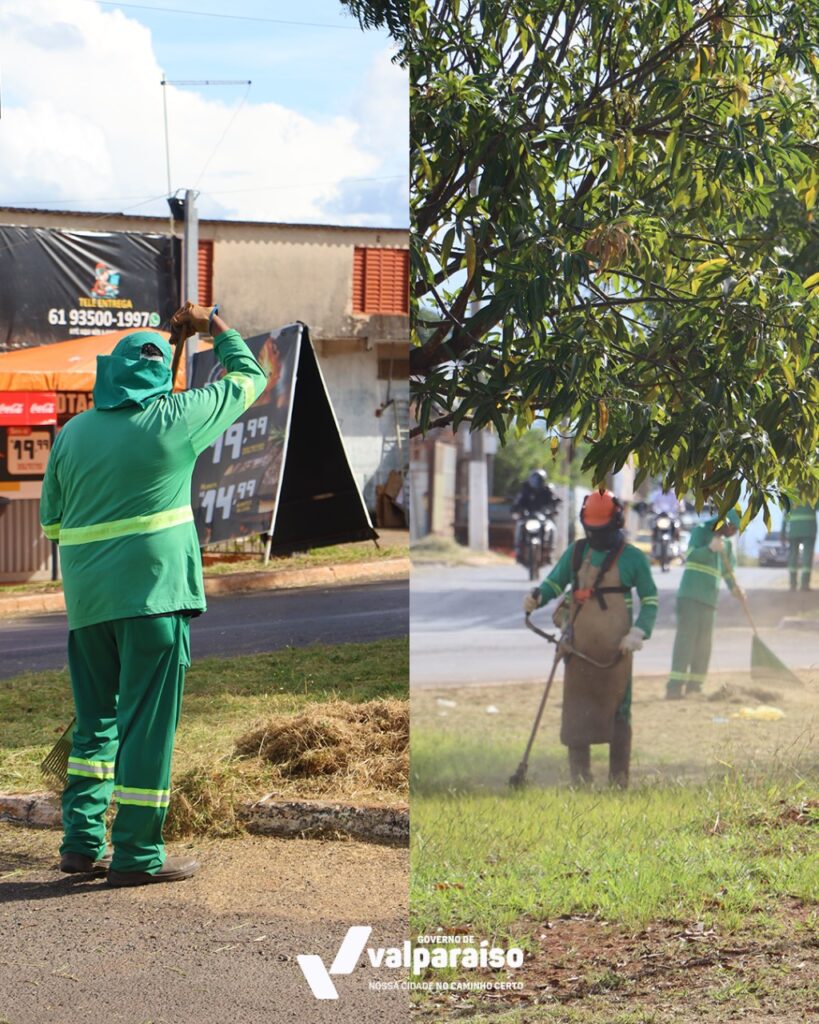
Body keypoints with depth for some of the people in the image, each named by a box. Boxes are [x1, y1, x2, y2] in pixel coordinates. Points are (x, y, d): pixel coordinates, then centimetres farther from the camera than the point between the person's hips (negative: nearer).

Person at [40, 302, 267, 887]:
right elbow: (249, 377, 11)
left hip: (87, 598, 5)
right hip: (154, 593, -5)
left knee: (97, 721, 16)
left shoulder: (73, 432, 7)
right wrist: (216, 328, 24)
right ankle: (137, 856, 1)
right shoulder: (176, 418, -4)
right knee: (147, 724, -1)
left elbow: (52, 521, 14)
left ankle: (83, 842, 14)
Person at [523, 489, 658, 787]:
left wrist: (638, 632, -9)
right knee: (577, 711, 1)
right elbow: (554, 583, 16)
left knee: (617, 711, -1)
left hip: (615, 648, -3)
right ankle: (579, 777, 7)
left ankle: (619, 779, 4)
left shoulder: (632, 558, 4)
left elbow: (650, 600, 6)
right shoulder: (575, 553, 12)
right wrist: (536, 597, -7)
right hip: (580, 647, 3)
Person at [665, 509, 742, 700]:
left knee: (704, 642, 5)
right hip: (690, 595, -7)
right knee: (686, 636, -14)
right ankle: (675, 687, -20)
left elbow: (727, 570, 24)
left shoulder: (726, 544, 19)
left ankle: (694, 686, 11)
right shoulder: (700, 531, 0)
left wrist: (733, 586, 3)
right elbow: (690, 555, -14)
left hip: (709, 598, 7)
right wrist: (710, 548, -31)